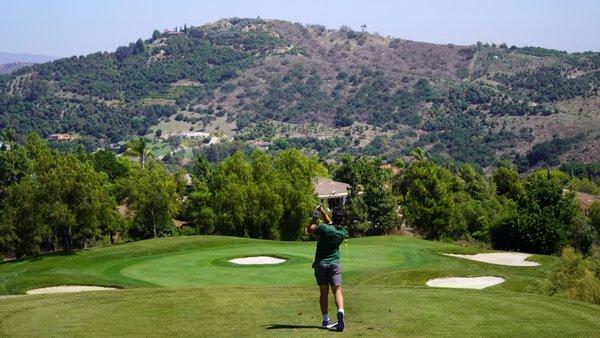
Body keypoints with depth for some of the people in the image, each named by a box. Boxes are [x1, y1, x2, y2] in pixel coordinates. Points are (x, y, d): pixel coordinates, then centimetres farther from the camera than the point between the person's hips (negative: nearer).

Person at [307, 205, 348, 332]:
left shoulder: (324, 228, -13)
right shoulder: (343, 233, 2)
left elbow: (310, 229, 4)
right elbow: (330, 223, 18)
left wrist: (315, 217, 15)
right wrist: (322, 211, 25)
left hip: (320, 263, -1)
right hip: (335, 264, 1)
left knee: (324, 292, 6)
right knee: (337, 291, -5)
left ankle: (326, 320, 7)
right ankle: (341, 311, -30)